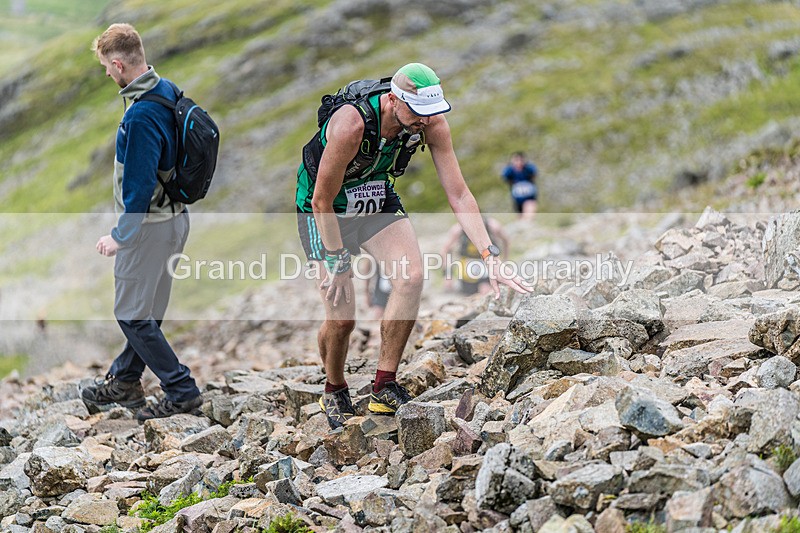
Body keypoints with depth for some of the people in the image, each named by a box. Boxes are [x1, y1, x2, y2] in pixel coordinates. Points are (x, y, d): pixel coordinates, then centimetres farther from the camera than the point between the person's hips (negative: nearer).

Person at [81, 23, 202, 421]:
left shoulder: (140, 116, -27)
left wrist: (120, 236, -15)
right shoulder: (167, 91, 4)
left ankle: (182, 391, 5)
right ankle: (125, 381, 34)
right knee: (148, 307, 19)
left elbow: (140, 185, -25)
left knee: (132, 313, 1)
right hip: (173, 217, 10)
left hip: (148, 225, -10)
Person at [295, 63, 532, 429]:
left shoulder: (431, 123, -21)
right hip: (324, 210, -4)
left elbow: (458, 194, -18)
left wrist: (491, 257, -26)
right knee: (341, 317, -11)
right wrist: (339, 263, -20)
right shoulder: (351, 124, -36)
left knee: (412, 276, -23)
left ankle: (385, 389, -11)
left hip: (378, 199, 4)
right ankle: (334, 392, 21)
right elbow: (323, 200, -25)